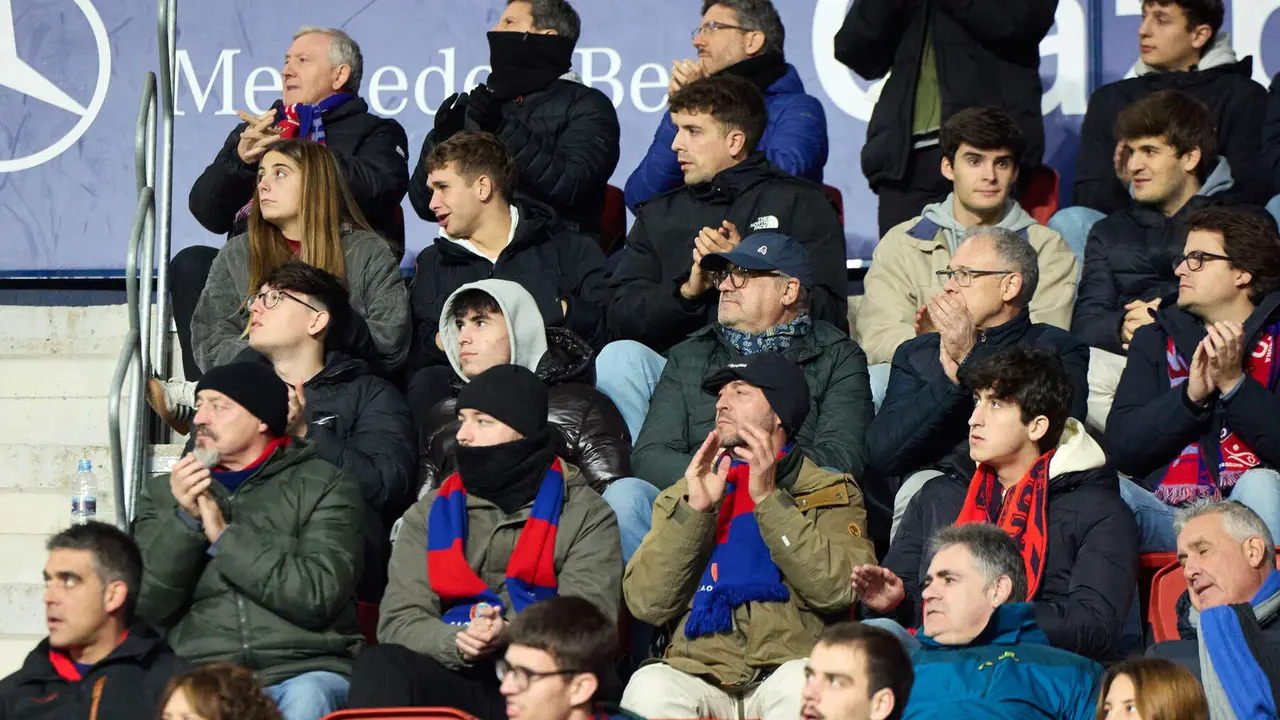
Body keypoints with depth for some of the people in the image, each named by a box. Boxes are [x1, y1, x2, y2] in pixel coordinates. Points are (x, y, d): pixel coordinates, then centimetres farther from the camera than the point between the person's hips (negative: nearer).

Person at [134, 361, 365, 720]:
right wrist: (184, 520, -5)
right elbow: (143, 607, 7)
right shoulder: (161, 494, 19)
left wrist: (224, 536, -6)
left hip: (305, 670, -2)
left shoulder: (325, 486, 9)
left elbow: (316, 596, -7)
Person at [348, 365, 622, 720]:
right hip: (452, 682, 3)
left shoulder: (587, 516, 9)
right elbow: (399, 620, 5)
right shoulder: (430, 515, 17)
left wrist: (513, 637, -23)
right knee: (379, 667, -31)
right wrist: (457, 642, -17)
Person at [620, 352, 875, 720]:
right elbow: (646, 603, 5)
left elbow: (837, 589, -7)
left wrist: (768, 498, -9)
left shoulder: (830, 493, 14)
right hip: (699, 673, 2)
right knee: (649, 686, -32)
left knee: (804, 681, -36)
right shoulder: (680, 496, 21)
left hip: (784, 671, -2)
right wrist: (694, 510, -3)